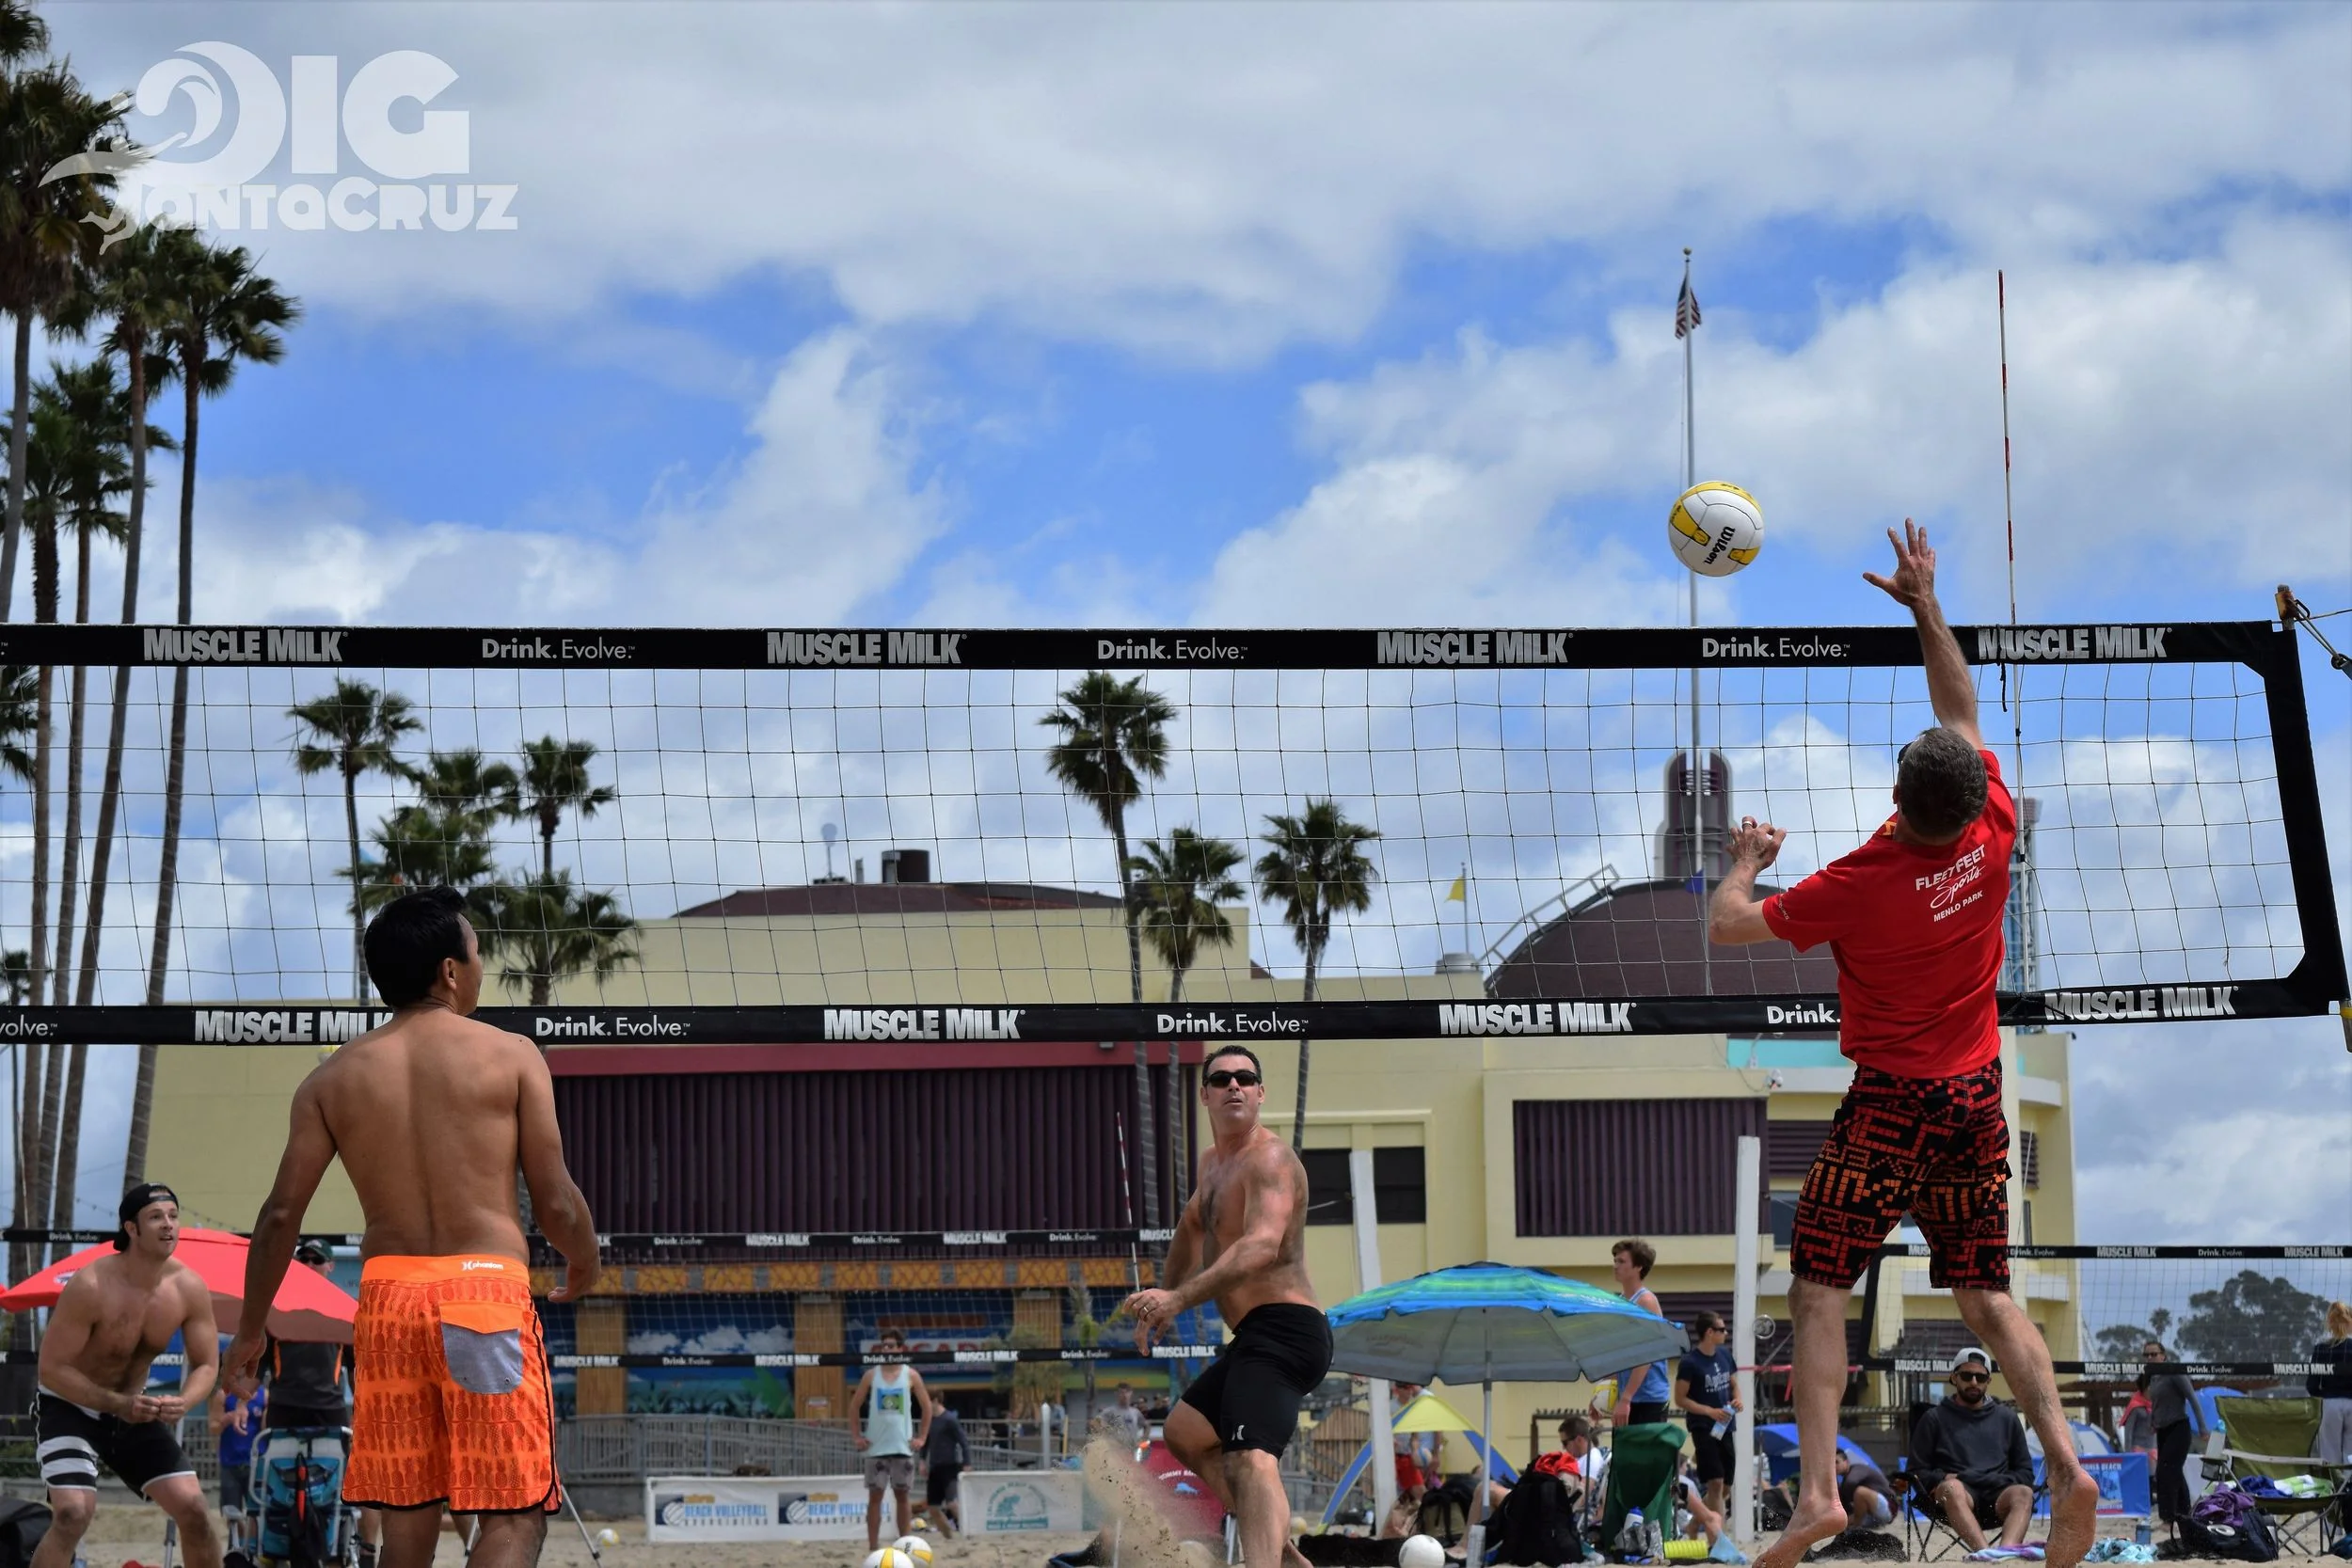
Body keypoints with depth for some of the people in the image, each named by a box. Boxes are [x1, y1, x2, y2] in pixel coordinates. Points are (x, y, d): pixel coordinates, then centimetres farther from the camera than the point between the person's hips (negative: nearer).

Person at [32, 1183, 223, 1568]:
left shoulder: (190, 1289, -12)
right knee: (74, 1511, -25)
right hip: (70, 1408, -5)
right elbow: (52, 1369, -24)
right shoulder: (90, 1286, -27)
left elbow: (206, 1365, -2)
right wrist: (116, 1403, -34)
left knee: (193, 1507, -5)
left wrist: (183, 1402, -25)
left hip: (135, 1411, 5)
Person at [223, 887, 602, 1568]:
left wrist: (251, 1326, 19)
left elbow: (281, 1214, 7)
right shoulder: (511, 1056, 2)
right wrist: (584, 1267, 20)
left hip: (386, 1295, 4)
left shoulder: (332, 1079, 10)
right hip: (486, 1288, -4)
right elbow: (556, 1203, -1)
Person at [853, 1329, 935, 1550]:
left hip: (902, 1447, 0)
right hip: (876, 1447, 0)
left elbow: (926, 1407, 8)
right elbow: (854, 1406, 9)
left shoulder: (911, 1376, 2)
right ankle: (873, 1547, -1)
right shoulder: (871, 1375, 3)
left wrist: (922, 1438, 1)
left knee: (902, 1496, 5)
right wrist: (857, 1437, 2)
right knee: (875, 1496, -2)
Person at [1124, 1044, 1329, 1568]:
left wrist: (1180, 1299, -41)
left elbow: (1262, 1246, -31)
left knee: (1251, 1457, -30)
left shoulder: (1269, 1159, -14)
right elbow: (1192, 1228, 37)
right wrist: (1162, 1300, 31)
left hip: (1282, 1331, -11)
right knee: (1184, 1433, 26)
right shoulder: (1213, 1163, 17)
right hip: (1255, 1338, 11)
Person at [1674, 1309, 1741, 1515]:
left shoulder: (1725, 1354, 7)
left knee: (1725, 1485, 10)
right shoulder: (1690, 1362, -12)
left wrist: (1737, 1399, -1)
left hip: (1725, 1426, 7)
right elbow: (1680, 1399, -11)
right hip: (1703, 1427, -7)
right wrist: (1710, 1411, -21)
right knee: (1715, 1483, -13)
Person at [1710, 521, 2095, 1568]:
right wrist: (1926, 606, 16)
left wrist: (1746, 856, 10)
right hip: (1978, 1096, 5)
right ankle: (2066, 1465, -5)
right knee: (1985, 1296, 11)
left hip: (1890, 1105, -5)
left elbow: (1727, 926, -9)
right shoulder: (1993, 836, -6)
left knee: (1818, 1293, 0)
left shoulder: (1860, 883, -20)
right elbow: (1964, 713, 11)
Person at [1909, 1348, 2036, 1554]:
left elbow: (2025, 1472, 22)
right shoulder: (1934, 1419, 20)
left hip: (1997, 1494, 2)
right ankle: (1985, 1552, -62)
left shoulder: (2007, 1418, 26)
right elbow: (1918, 1471, 15)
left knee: (2023, 1493, -34)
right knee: (1952, 1488, -39)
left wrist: (2005, 1481, 0)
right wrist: (1941, 1479, -7)